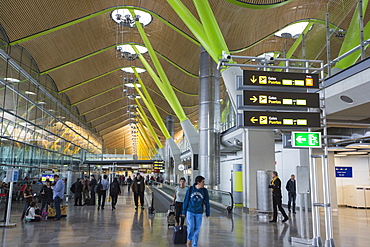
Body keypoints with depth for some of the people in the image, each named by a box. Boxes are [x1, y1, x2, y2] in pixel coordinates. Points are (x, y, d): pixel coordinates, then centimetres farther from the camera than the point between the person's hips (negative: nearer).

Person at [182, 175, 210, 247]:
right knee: (190, 227, -9)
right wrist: (184, 212, 0)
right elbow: (186, 201, -3)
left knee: (197, 229, 4)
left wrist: (208, 213, 8)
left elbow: (207, 202, 3)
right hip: (190, 211, -1)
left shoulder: (204, 191, -7)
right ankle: (189, 239, 19)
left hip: (199, 213, 1)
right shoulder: (190, 189, -10)